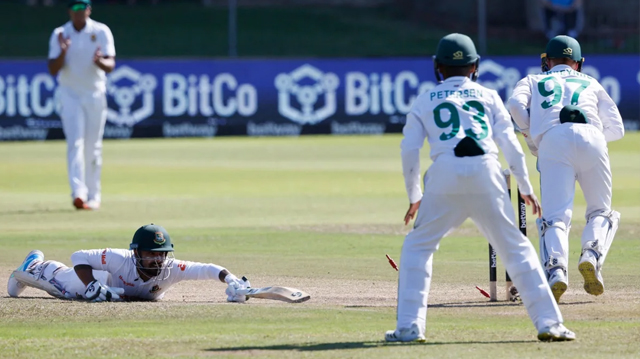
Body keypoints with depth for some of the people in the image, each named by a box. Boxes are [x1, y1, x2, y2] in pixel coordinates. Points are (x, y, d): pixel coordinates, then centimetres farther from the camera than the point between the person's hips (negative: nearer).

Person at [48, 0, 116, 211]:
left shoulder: (101, 32, -2)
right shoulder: (59, 35, 0)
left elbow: (110, 66, -9)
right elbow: (53, 70, -4)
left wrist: (99, 61, -32)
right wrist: (63, 52, -22)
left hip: (95, 94, 1)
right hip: (70, 94, -1)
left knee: (93, 147, 6)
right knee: (75, 143, -14)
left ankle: (93, 195, 15)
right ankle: (79, 193, -25)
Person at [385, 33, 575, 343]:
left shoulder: (425, 101, 19)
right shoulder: (488, 96, 20)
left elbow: (409, 149, 11)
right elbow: (509, 142, 12)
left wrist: (414, 197, 19)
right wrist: (526, 188, 16)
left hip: (445, 173, -1)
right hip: (486, 174, 1)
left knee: (417, 246, 14)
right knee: (515, 247, 7)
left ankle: (409, 327, 4)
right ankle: (548, 322, 0)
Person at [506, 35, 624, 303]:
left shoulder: (533, 81, 31)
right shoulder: (590, 83, 35)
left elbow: (515, 105, 8)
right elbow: (617, 128, 26)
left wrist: (531, 137, 20)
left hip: (552, 142, -1)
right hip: (591, 137, 1)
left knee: (555, 216, -7)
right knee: (601, 212, 14)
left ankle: (556, 270, -33)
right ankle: (592, 255, -15)